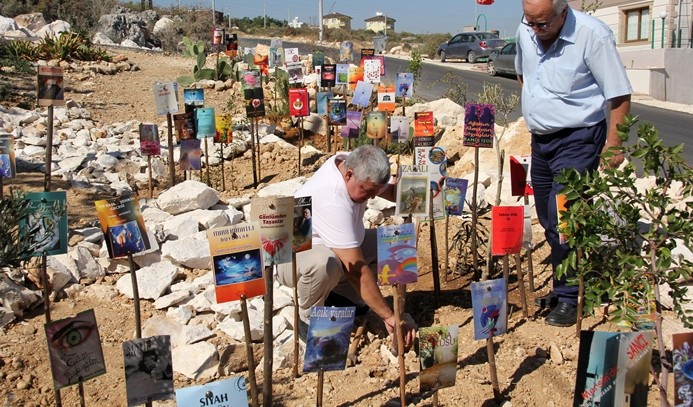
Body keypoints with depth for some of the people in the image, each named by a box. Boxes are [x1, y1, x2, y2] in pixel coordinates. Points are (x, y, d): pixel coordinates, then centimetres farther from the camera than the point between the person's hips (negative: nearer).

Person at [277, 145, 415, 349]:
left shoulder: (353, 164, -14)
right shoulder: (333, 202, -38)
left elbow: (390, 191, 6)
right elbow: (357, 269, -37)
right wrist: (388, 316, -33)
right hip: (291, 257, -8)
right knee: (325, 263, -42)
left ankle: (343, 295, 6)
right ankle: (309, 321, -13)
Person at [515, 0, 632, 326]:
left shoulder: (592, 35, -20)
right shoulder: (526, 32, 0)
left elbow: (619, 95, -16)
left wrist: (613, 144, -18)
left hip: (578, 140, -7)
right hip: (541, 139, 7)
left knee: (563, 220, -12)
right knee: (549, 221, 14)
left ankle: (569, 298, 3)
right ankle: (564, 286, 30)